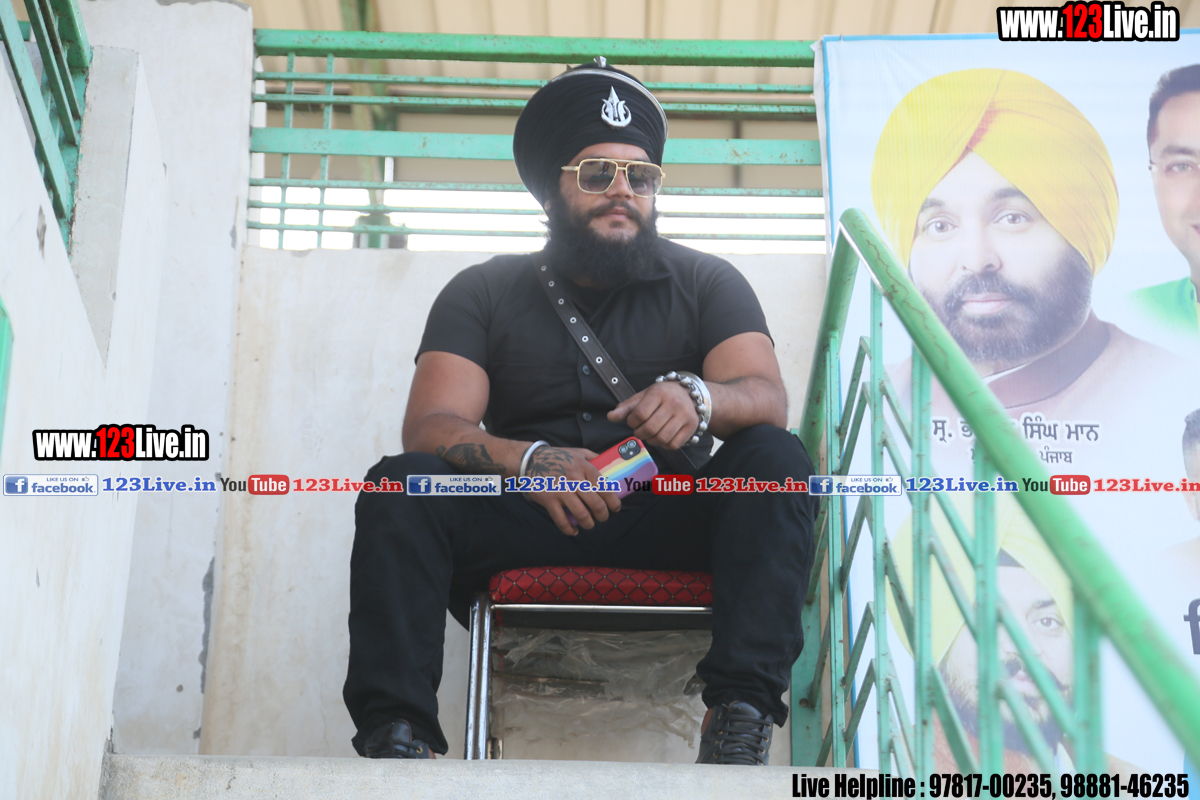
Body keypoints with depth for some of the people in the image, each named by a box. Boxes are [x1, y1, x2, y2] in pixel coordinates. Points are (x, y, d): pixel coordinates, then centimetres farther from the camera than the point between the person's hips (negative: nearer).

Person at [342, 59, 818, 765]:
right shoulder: (483, 292, 12)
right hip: (523, 528, 0)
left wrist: (696, 398, -29)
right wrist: (528, 460, -25)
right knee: (400, 483, -24)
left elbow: (768, 400, -4)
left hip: (668, 525, 0)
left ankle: (741, 716, -38)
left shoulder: (705, 282, 13)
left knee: (777, 458, -25)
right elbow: (431, 426, -3)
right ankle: (395, 734, -34)